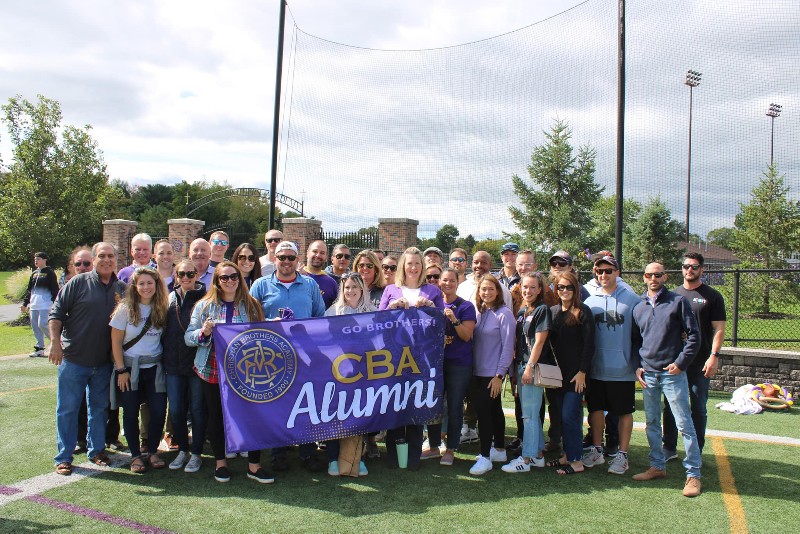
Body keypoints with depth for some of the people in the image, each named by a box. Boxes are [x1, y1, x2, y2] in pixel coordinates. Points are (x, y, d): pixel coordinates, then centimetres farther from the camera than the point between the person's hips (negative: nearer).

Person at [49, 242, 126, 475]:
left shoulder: (122, 289, 5)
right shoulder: (78, 283, -5)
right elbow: (56, 312, -6)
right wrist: (55, 342, -15)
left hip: (104, 362, 3)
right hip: (73, 359, -3)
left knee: (100, 408, 13)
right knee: (67, 408, 4)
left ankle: (96, 450, 28)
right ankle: (64, 457, 14)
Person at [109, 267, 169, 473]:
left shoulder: (162, 309, 2)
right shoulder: (125, 309, -6)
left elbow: (164, 338, 7)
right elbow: (116, 342, -5)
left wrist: (163, 363, -2)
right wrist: (121, 370, -9)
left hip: (154, 368, 2)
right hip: (130, 368, -2)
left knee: (159, 411, -2)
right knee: (131, 413, 4)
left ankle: (153, 452, 17)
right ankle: (136, 455, 17)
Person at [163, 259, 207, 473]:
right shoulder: (170, 299, 10)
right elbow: (163, 329, 17)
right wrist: (165, 354, 10)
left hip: (197, 362, -4)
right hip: (173, 363, 4)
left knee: (197, 409, 5)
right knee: (175, 410, 8)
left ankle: (196, 453, 17)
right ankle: (182, 450, 25)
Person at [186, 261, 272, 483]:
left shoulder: (251, 305, 6)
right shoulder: (205, 305, 4)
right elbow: (188, 337, 2)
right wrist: (204, 332, -17)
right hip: (213, 371, 0)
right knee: (216, 416, 10)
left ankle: (254, 465, 11)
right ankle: (220, 462, 27)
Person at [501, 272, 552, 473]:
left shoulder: (542, 310, -8)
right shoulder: (522, 311, 14)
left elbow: (539, 342, -14)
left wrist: (530, 367, -18)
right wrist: (517, 366, 11)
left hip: (534, 367, -8)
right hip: (521, 366, 8)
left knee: (529, 415, -5)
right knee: (531, 414, 14)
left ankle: (526, 459, 0)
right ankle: (538, 454, 24)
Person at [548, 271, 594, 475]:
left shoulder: (583, 311, -7)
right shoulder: (552, 311, 10)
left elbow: (589, 344, -9)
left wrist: (582, 371, -13)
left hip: (576, 372, -6)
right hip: (558, 371, 6)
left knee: (569, 416, -7)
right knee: (561, 415, 10)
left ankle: (576, 460, 3)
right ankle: (568, 454, 21)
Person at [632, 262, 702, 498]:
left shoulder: (678, 302, -2)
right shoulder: (638, 307, 10)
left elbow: (694, 336, -4)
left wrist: (680, 363, -10)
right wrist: (637, 366, 7)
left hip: (673, 373, -5)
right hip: (648, 374, 5)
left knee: (684, 424, -3)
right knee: (651, 423, 12)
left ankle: (693, 474, 3)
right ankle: (657, 466, 25)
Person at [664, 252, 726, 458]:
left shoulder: (712, 296, 1)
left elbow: (719, 329, -3)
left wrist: (714, 355, -14)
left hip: (700, 363, -3)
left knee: (698, 408, 4)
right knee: (671, 406, 8)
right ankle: (669, 449, 18)